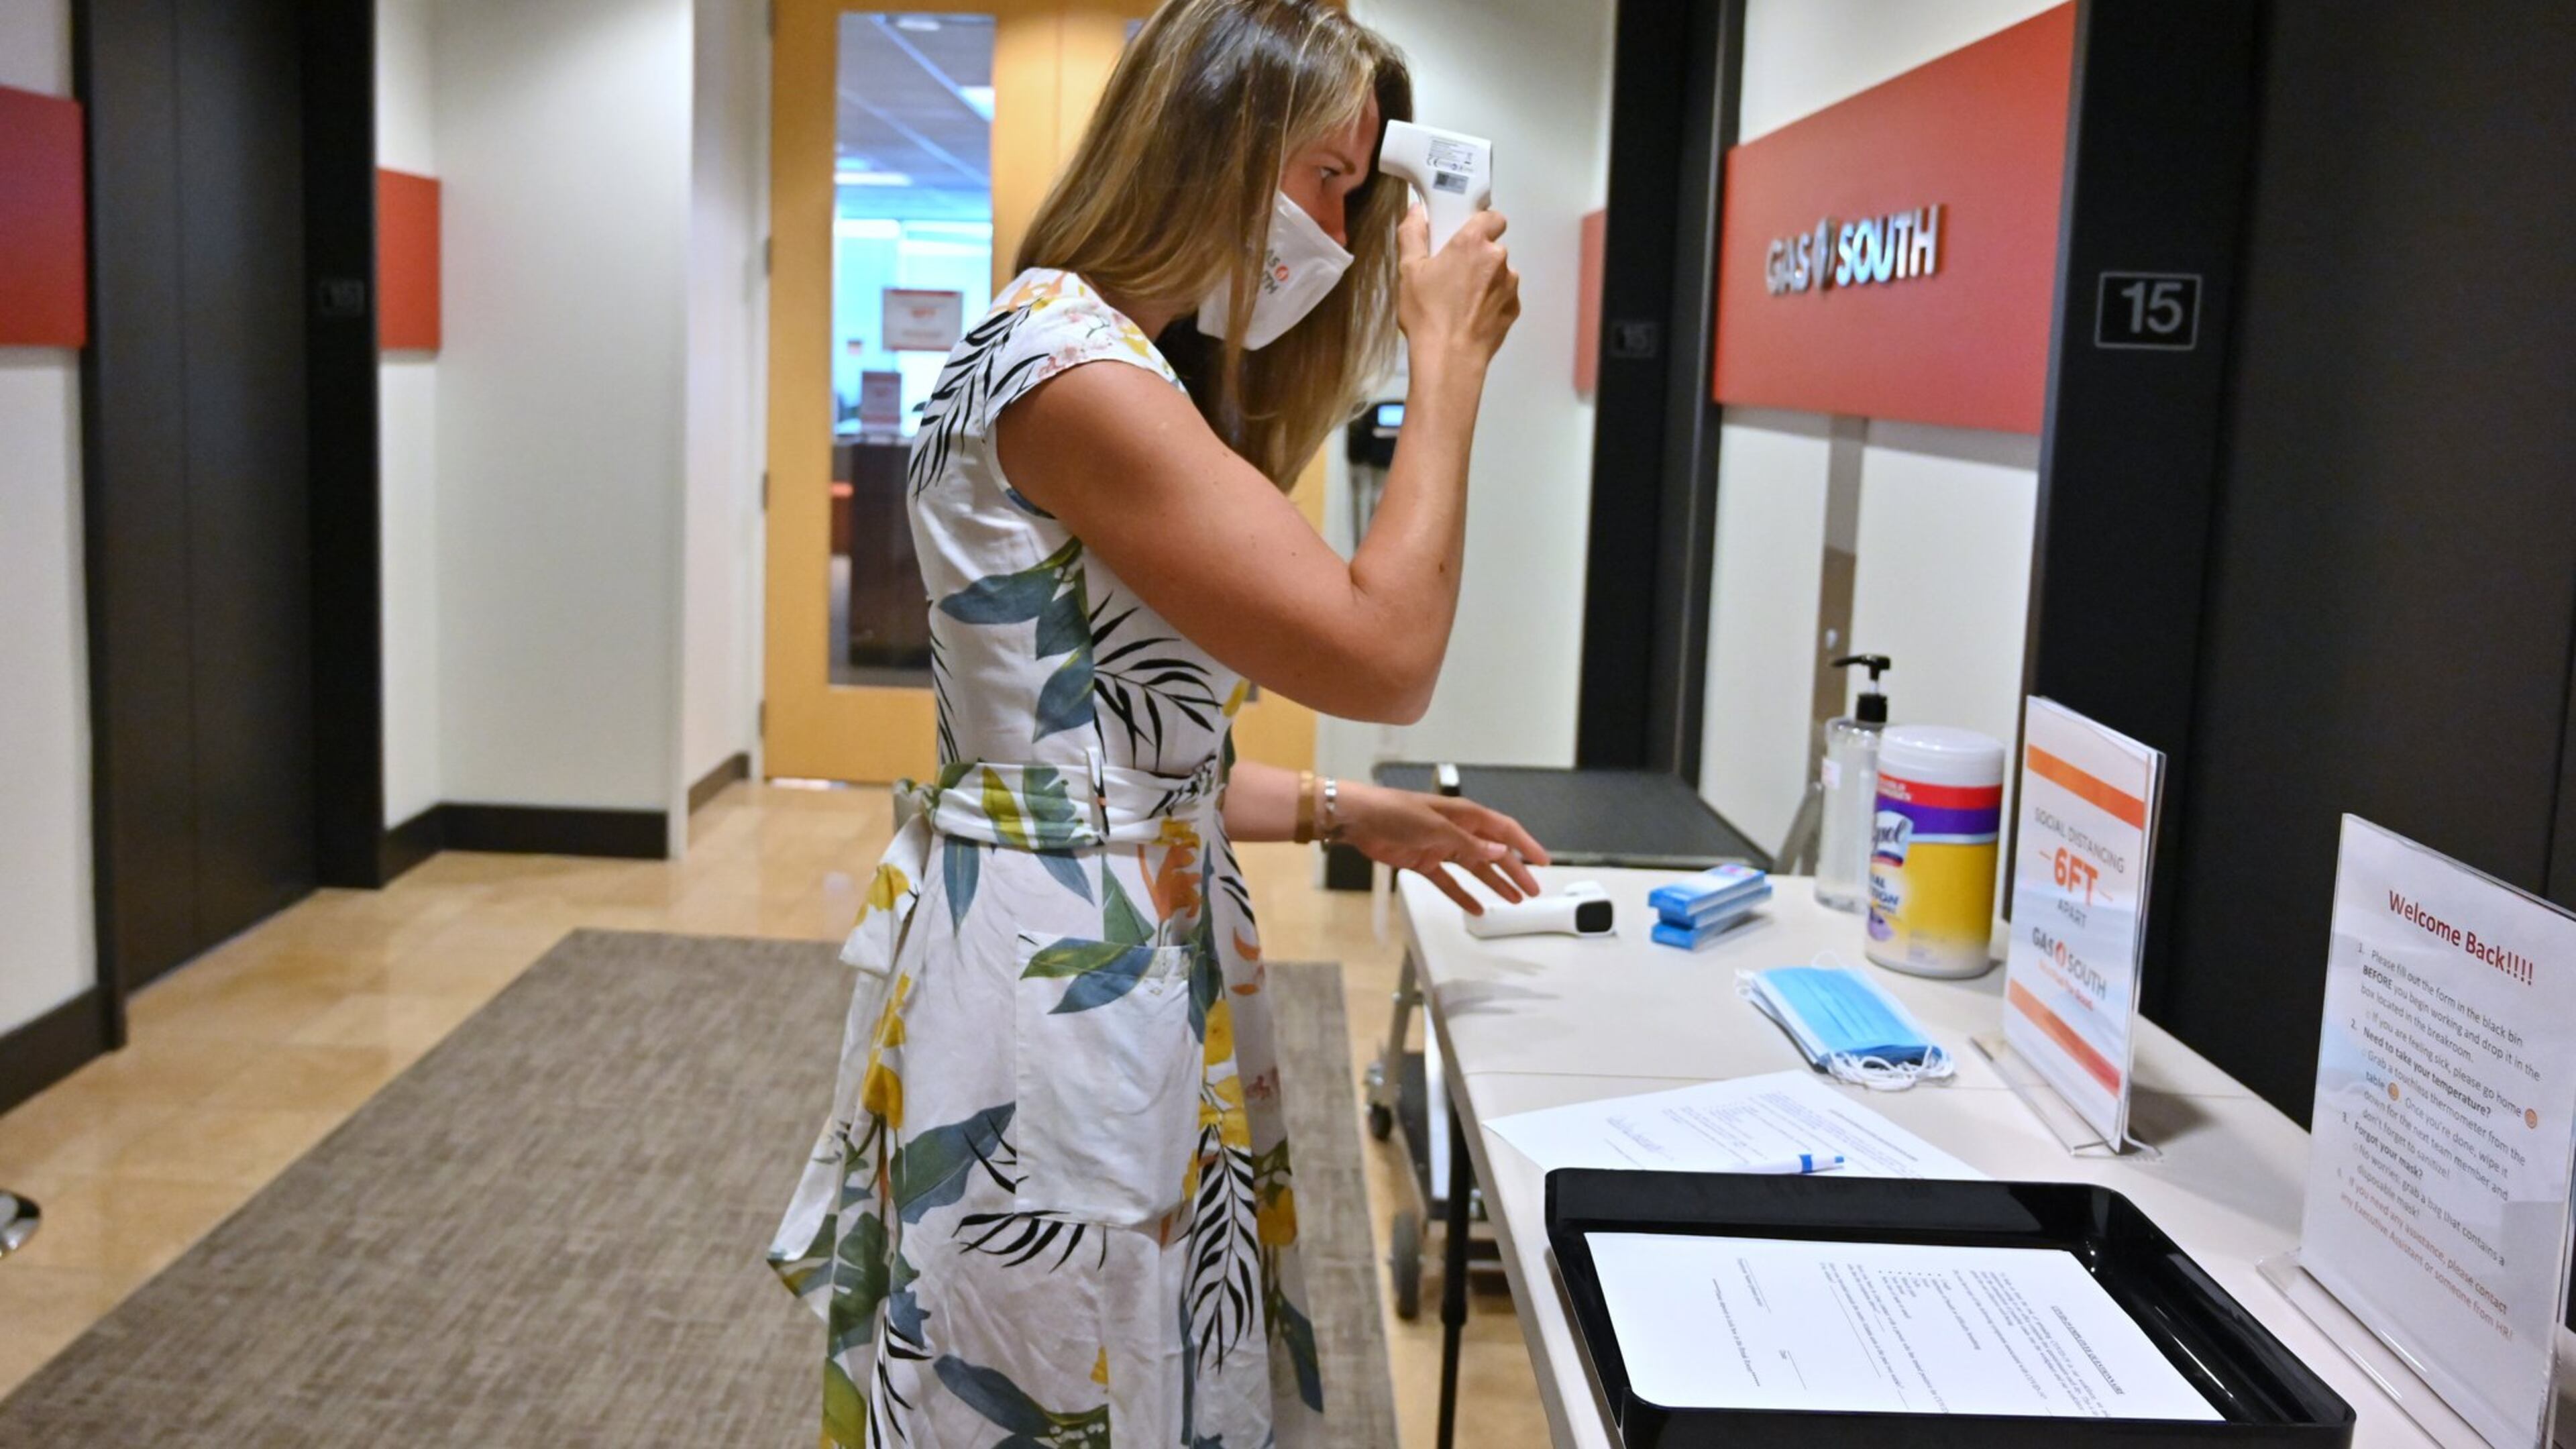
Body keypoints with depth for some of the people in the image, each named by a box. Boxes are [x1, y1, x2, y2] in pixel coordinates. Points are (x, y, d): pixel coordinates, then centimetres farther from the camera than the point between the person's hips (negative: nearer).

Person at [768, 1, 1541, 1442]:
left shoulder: (1128, 371, 14)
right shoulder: (1067, 368, -18)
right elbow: (1382, 656, -19)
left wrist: (1344, 813, 11)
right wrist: (1449, 359, -11)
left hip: (1130, 966, 10)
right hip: (1056, 983, -10)